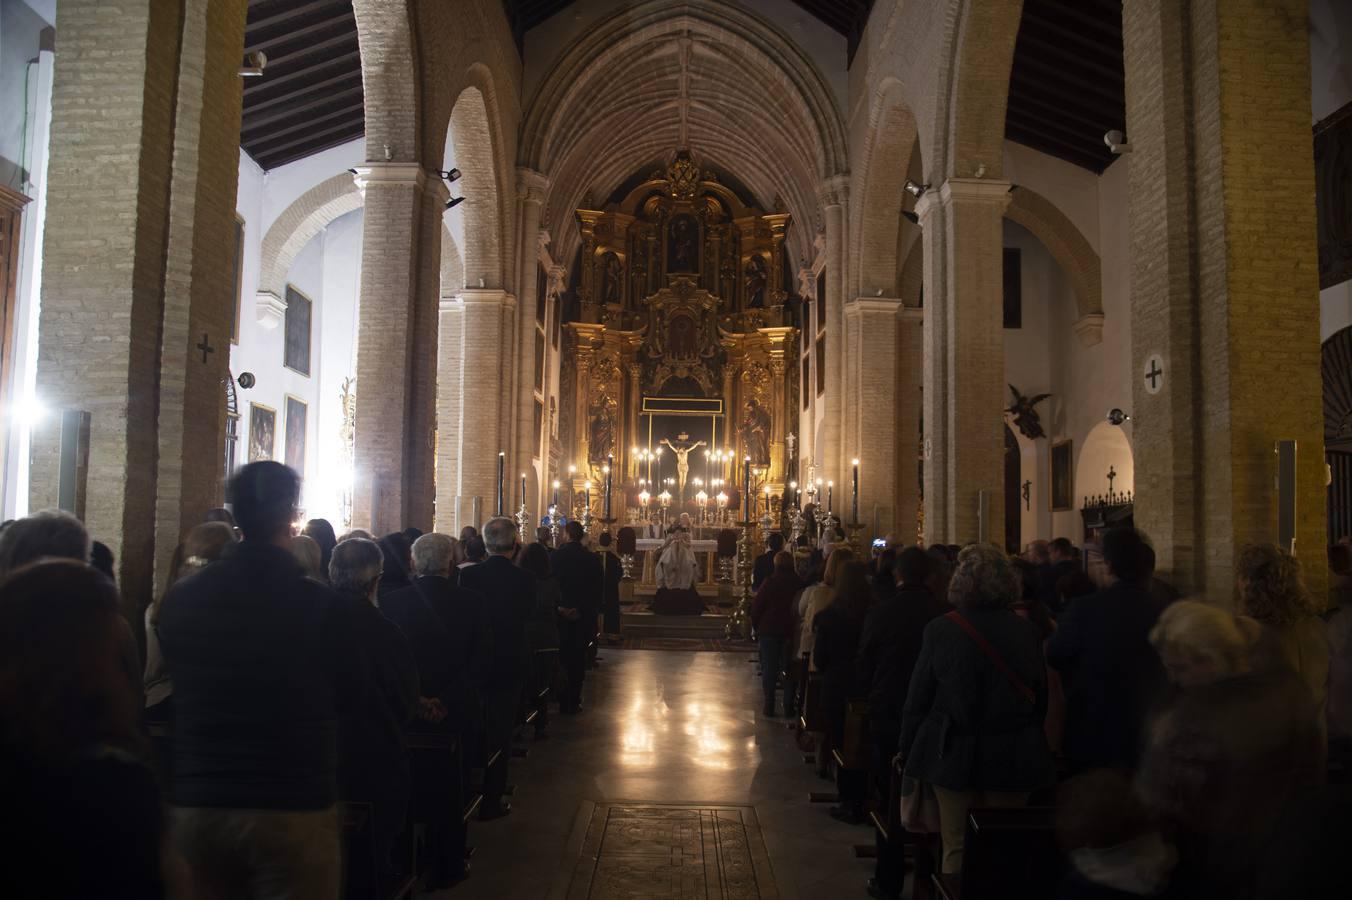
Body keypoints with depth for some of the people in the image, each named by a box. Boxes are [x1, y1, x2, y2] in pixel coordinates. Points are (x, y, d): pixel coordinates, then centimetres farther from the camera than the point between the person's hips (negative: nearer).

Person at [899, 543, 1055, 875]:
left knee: (956, 847, 8)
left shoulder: (940, 629, -10)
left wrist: (907, 749, 6)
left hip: (954, 753, -2)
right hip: (1014, 757, 2)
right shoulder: (1027, 631, -4)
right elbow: (1042, 698, 5)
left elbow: (917, 699, -5)